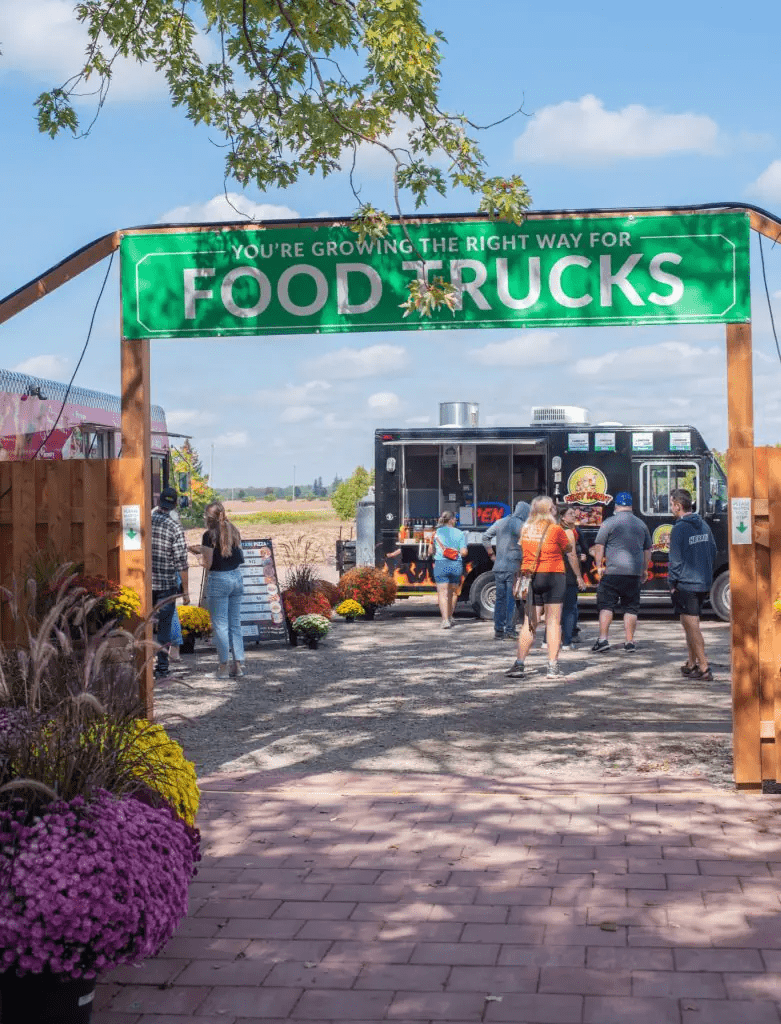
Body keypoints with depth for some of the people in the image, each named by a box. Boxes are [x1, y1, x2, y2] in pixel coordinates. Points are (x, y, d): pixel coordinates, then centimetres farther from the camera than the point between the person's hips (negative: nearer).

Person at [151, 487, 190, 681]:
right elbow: (181, 562, -10)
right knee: (164, 627, 4)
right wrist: (186, 590, -4)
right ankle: (162, 668, 4)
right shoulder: (175, 527, -10)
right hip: (167, 584, -3)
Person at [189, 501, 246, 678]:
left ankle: (224, 666, 2)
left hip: (218, 579, -6)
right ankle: (238, 664, 13)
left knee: (220, 624, 1)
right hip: (236, 578, 6)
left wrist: (200, 551, 6)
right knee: (235, 623, 12)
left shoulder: (210, 535, -11)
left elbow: (208, 564, -13)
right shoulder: (234, 532, 7)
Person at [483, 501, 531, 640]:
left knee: (500, 598, 10)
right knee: (512, 599, -1)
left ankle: (498, 630, 12)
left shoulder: (500, 522, 12)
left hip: (498, 567, 6)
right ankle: (510, 630, -1)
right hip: (513, 567, -6)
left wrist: (491, 555, 16)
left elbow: (485, 537, 14)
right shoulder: (520, 525, -8)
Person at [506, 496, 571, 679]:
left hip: (529, 577, 4)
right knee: (553, 623, 1)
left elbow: (522, 550, 12)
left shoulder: (525, 530, 5)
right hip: (553, 576, -4)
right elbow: (567, 549, 5)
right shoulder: (555, 530, -7)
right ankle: (553, 666, -1)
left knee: (529, 623, 8)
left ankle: (519, 664, 4)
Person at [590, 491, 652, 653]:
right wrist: (644, 570, 28)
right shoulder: (641, 524, 13)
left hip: (613, 572, -4)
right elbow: (647, 550, 20)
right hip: (634, 573, 4)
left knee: (606, 605, 2)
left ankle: (603, 639, -5)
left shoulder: (609, 523, -2)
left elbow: (599, 547, -4)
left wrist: (598, 566, 4)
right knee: (631, 608, 7)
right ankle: (630, 642, 7)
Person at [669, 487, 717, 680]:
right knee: (690, 624, 19)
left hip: (686, 584, -8)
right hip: (704, 583, 8)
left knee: (691, 625, -3)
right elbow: (712, 552, 15)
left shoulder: (679, 529, -15)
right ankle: (691, 664, 26)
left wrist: (672, 583, -5)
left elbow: (676, 560, -15)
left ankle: (704, 668, -5)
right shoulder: (704, 525, 8)